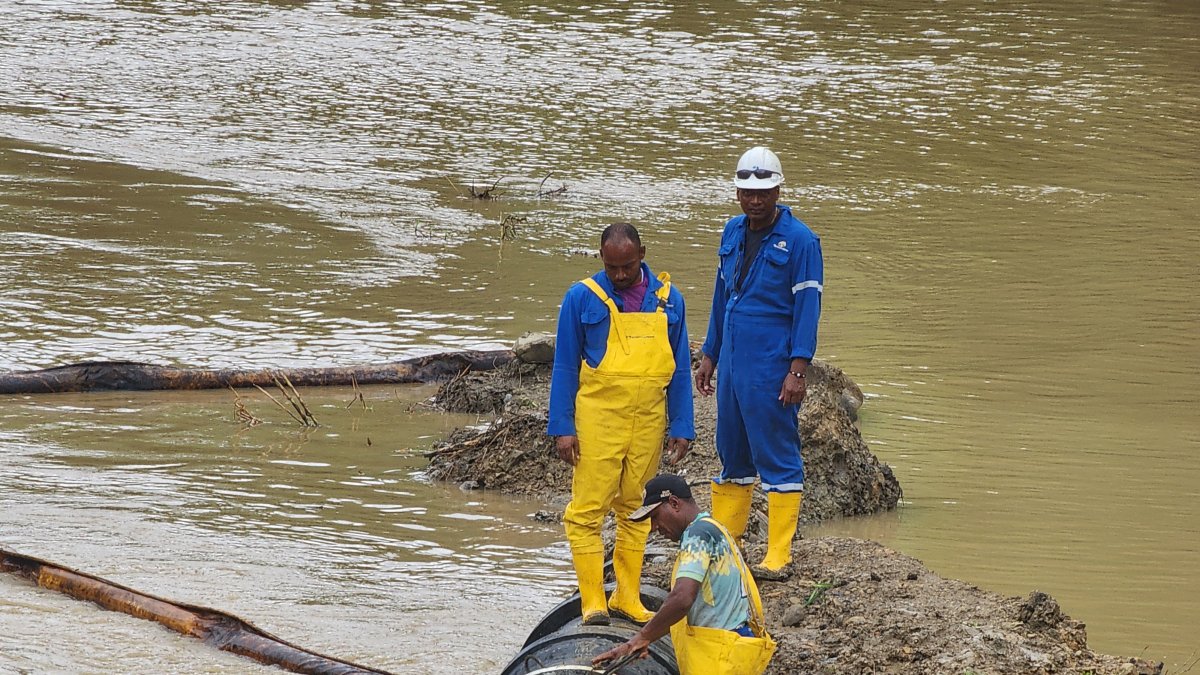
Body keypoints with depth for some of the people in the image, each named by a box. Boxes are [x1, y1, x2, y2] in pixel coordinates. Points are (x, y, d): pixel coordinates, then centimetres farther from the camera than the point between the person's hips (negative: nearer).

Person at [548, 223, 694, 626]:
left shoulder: (668, 299, 7)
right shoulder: (583, 298, -2)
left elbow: (680, 369, 12)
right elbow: (565, 367, 1)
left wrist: (681, 427, 7)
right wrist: (562, 428, -5)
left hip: (649, 422, 3)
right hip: (598, 420, -3)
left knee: (636, 511, 8)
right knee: (588, 510, -7)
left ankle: (628, 597, 15)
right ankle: (592, 600, -5)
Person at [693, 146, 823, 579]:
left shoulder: (799, 240, -10)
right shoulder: (733, 232, 12)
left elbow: (807, 308, -12)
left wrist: (797, 370, -18)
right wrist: (709, 356, 19)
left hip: (771, 368, -7)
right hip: (732, 364, 7)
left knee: (778, 458, -3)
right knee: (732, 454, 13)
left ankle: (778, 556, -1)